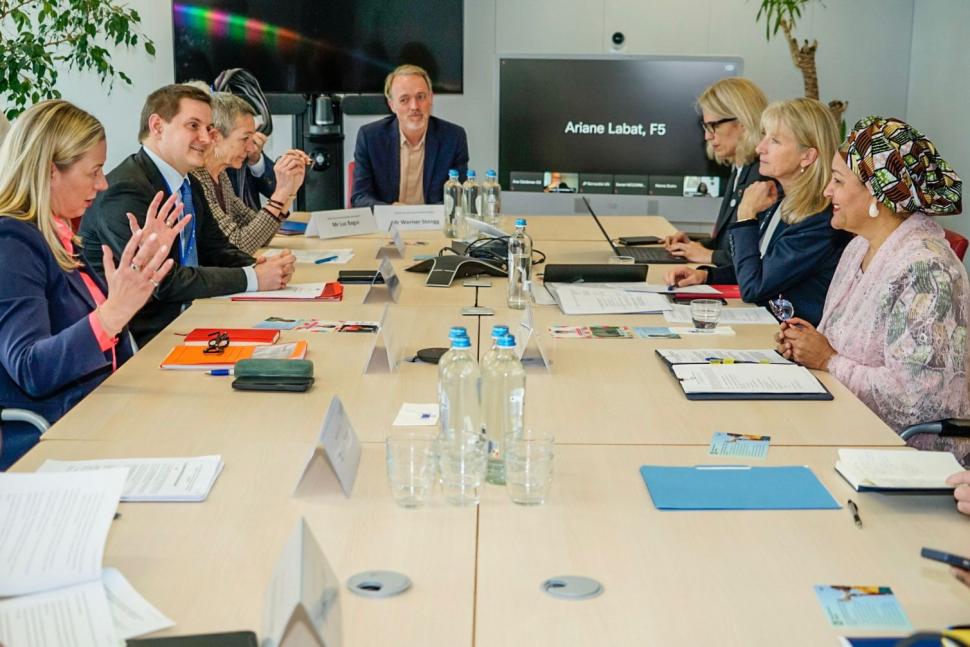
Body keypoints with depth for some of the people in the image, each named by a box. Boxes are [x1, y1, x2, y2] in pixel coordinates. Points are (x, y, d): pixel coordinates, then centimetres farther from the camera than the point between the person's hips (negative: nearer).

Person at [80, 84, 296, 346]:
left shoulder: (190, 186, 12)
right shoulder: (125, 192, -17)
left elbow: (218, 250, 16)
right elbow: (163, 280, -21)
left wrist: (264, 267, -6)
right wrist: (251, 278, -18)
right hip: (144, 338, -9)